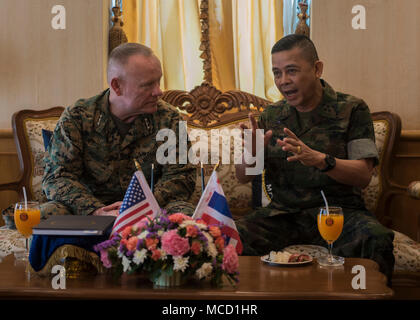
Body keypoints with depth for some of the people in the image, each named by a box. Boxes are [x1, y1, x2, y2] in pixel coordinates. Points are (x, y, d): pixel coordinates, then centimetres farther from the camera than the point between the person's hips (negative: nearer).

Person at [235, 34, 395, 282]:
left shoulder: (352, 109, 1)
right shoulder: (271, 116, 11)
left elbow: (363, 176, -9)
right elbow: (243, 177, 9)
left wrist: (320, 159, -28)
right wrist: (252, 154, -15)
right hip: (283, 213, 2)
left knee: (376, 239, -34)